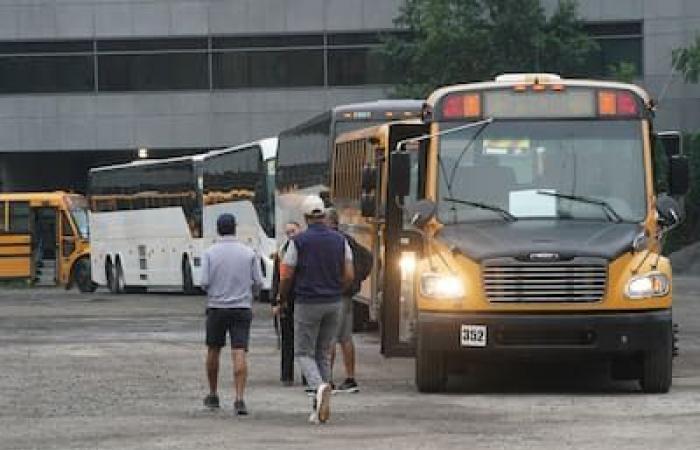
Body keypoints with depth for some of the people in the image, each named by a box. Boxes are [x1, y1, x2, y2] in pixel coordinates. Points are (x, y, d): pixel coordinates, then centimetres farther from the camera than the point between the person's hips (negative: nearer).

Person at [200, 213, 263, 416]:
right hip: (242, 307, 0)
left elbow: (205, 283, -9)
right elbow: (258, 283, -2)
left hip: (216, 307, 0)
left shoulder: (210, 253, -4)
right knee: (239, 354, -6)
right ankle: (239, 400, -19)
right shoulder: (249, 253, -1)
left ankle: (213, 395, 29)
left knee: (213, 351, 19)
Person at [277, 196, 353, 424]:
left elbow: (286, 277, -8)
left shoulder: (299, 241, -9)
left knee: (304, 353, 5)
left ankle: (320, 386, -25)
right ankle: (318, 409, 10)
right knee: (323, 354, 13)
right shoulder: (340, 240, 2)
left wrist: (282, 299, 11)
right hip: (334, 304, 4)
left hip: (307, 303, -4)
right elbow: (349, 276, -1)